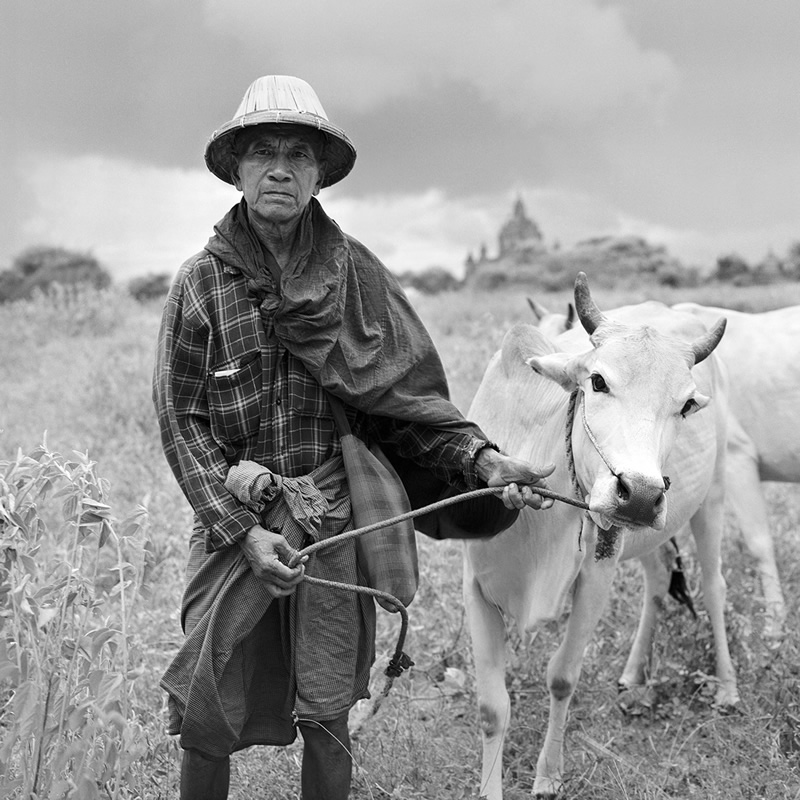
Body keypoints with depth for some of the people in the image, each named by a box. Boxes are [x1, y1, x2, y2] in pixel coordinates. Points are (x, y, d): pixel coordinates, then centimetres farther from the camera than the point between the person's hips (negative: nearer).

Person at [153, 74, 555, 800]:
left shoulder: (358, 275, -2)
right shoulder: (201, 281, -5)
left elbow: (411, 397, 1)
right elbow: (181, 420, -4)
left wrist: (482, 460, -15)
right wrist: (244, 528, -11)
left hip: (335, 520, 1)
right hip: (233, 520, 0)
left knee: (326, 717, 7)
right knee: (204, 715, 3)